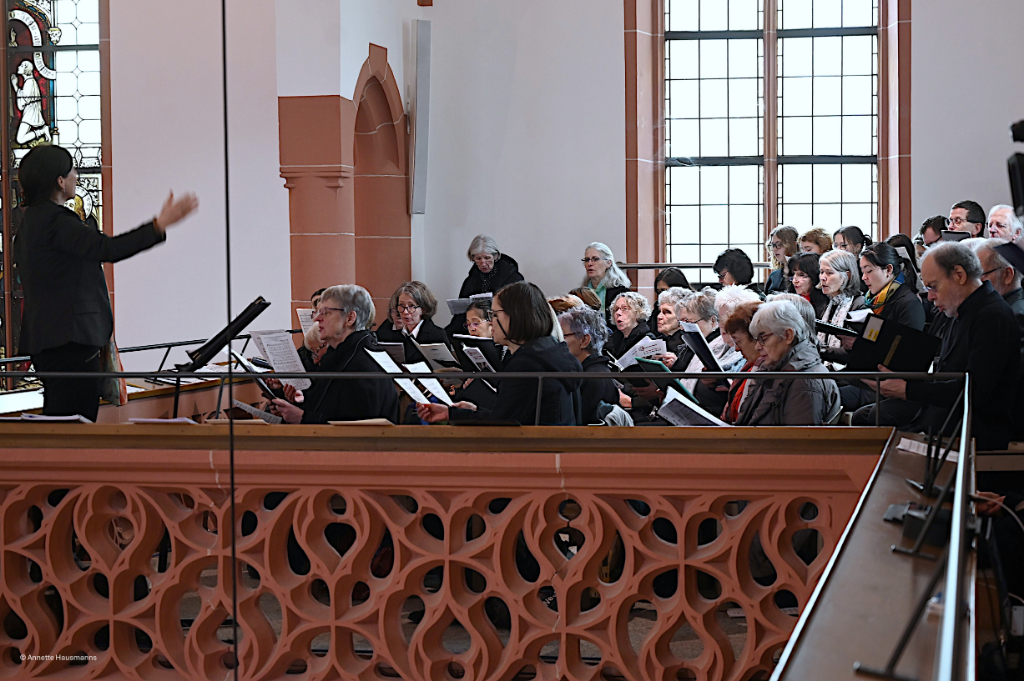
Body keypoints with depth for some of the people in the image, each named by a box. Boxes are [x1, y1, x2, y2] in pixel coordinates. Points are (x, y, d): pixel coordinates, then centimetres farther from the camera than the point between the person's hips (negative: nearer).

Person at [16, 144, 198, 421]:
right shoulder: (55, 220, -16)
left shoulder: (31, 219, 18)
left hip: (45, 337, 11)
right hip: (68, 337, -11)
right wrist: (160, 225, -26)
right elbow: (107, 249, -25)